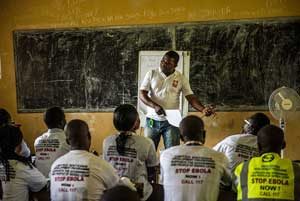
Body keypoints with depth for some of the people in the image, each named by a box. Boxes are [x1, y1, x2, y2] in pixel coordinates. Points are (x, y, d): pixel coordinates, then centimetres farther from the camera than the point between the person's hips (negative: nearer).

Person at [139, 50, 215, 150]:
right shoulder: (151, 74, 0)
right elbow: (142, 94, -5)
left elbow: (191, 98, -4)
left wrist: (203, 109, -23)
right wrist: (155, 106, -22)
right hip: (152, 120, 1)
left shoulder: (181, 78, 0)